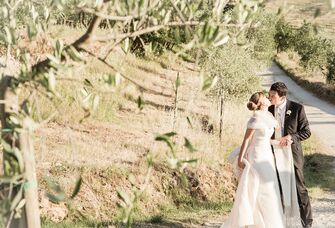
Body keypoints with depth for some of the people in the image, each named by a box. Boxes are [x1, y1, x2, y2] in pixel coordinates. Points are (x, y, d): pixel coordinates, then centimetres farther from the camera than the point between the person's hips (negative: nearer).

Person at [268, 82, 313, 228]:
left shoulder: (297, 108, -8)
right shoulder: (270, 110, 6)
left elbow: (306, 132, -7)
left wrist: (291, 137, -22)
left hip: (292, 155, -4)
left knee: (299, 189, 0)